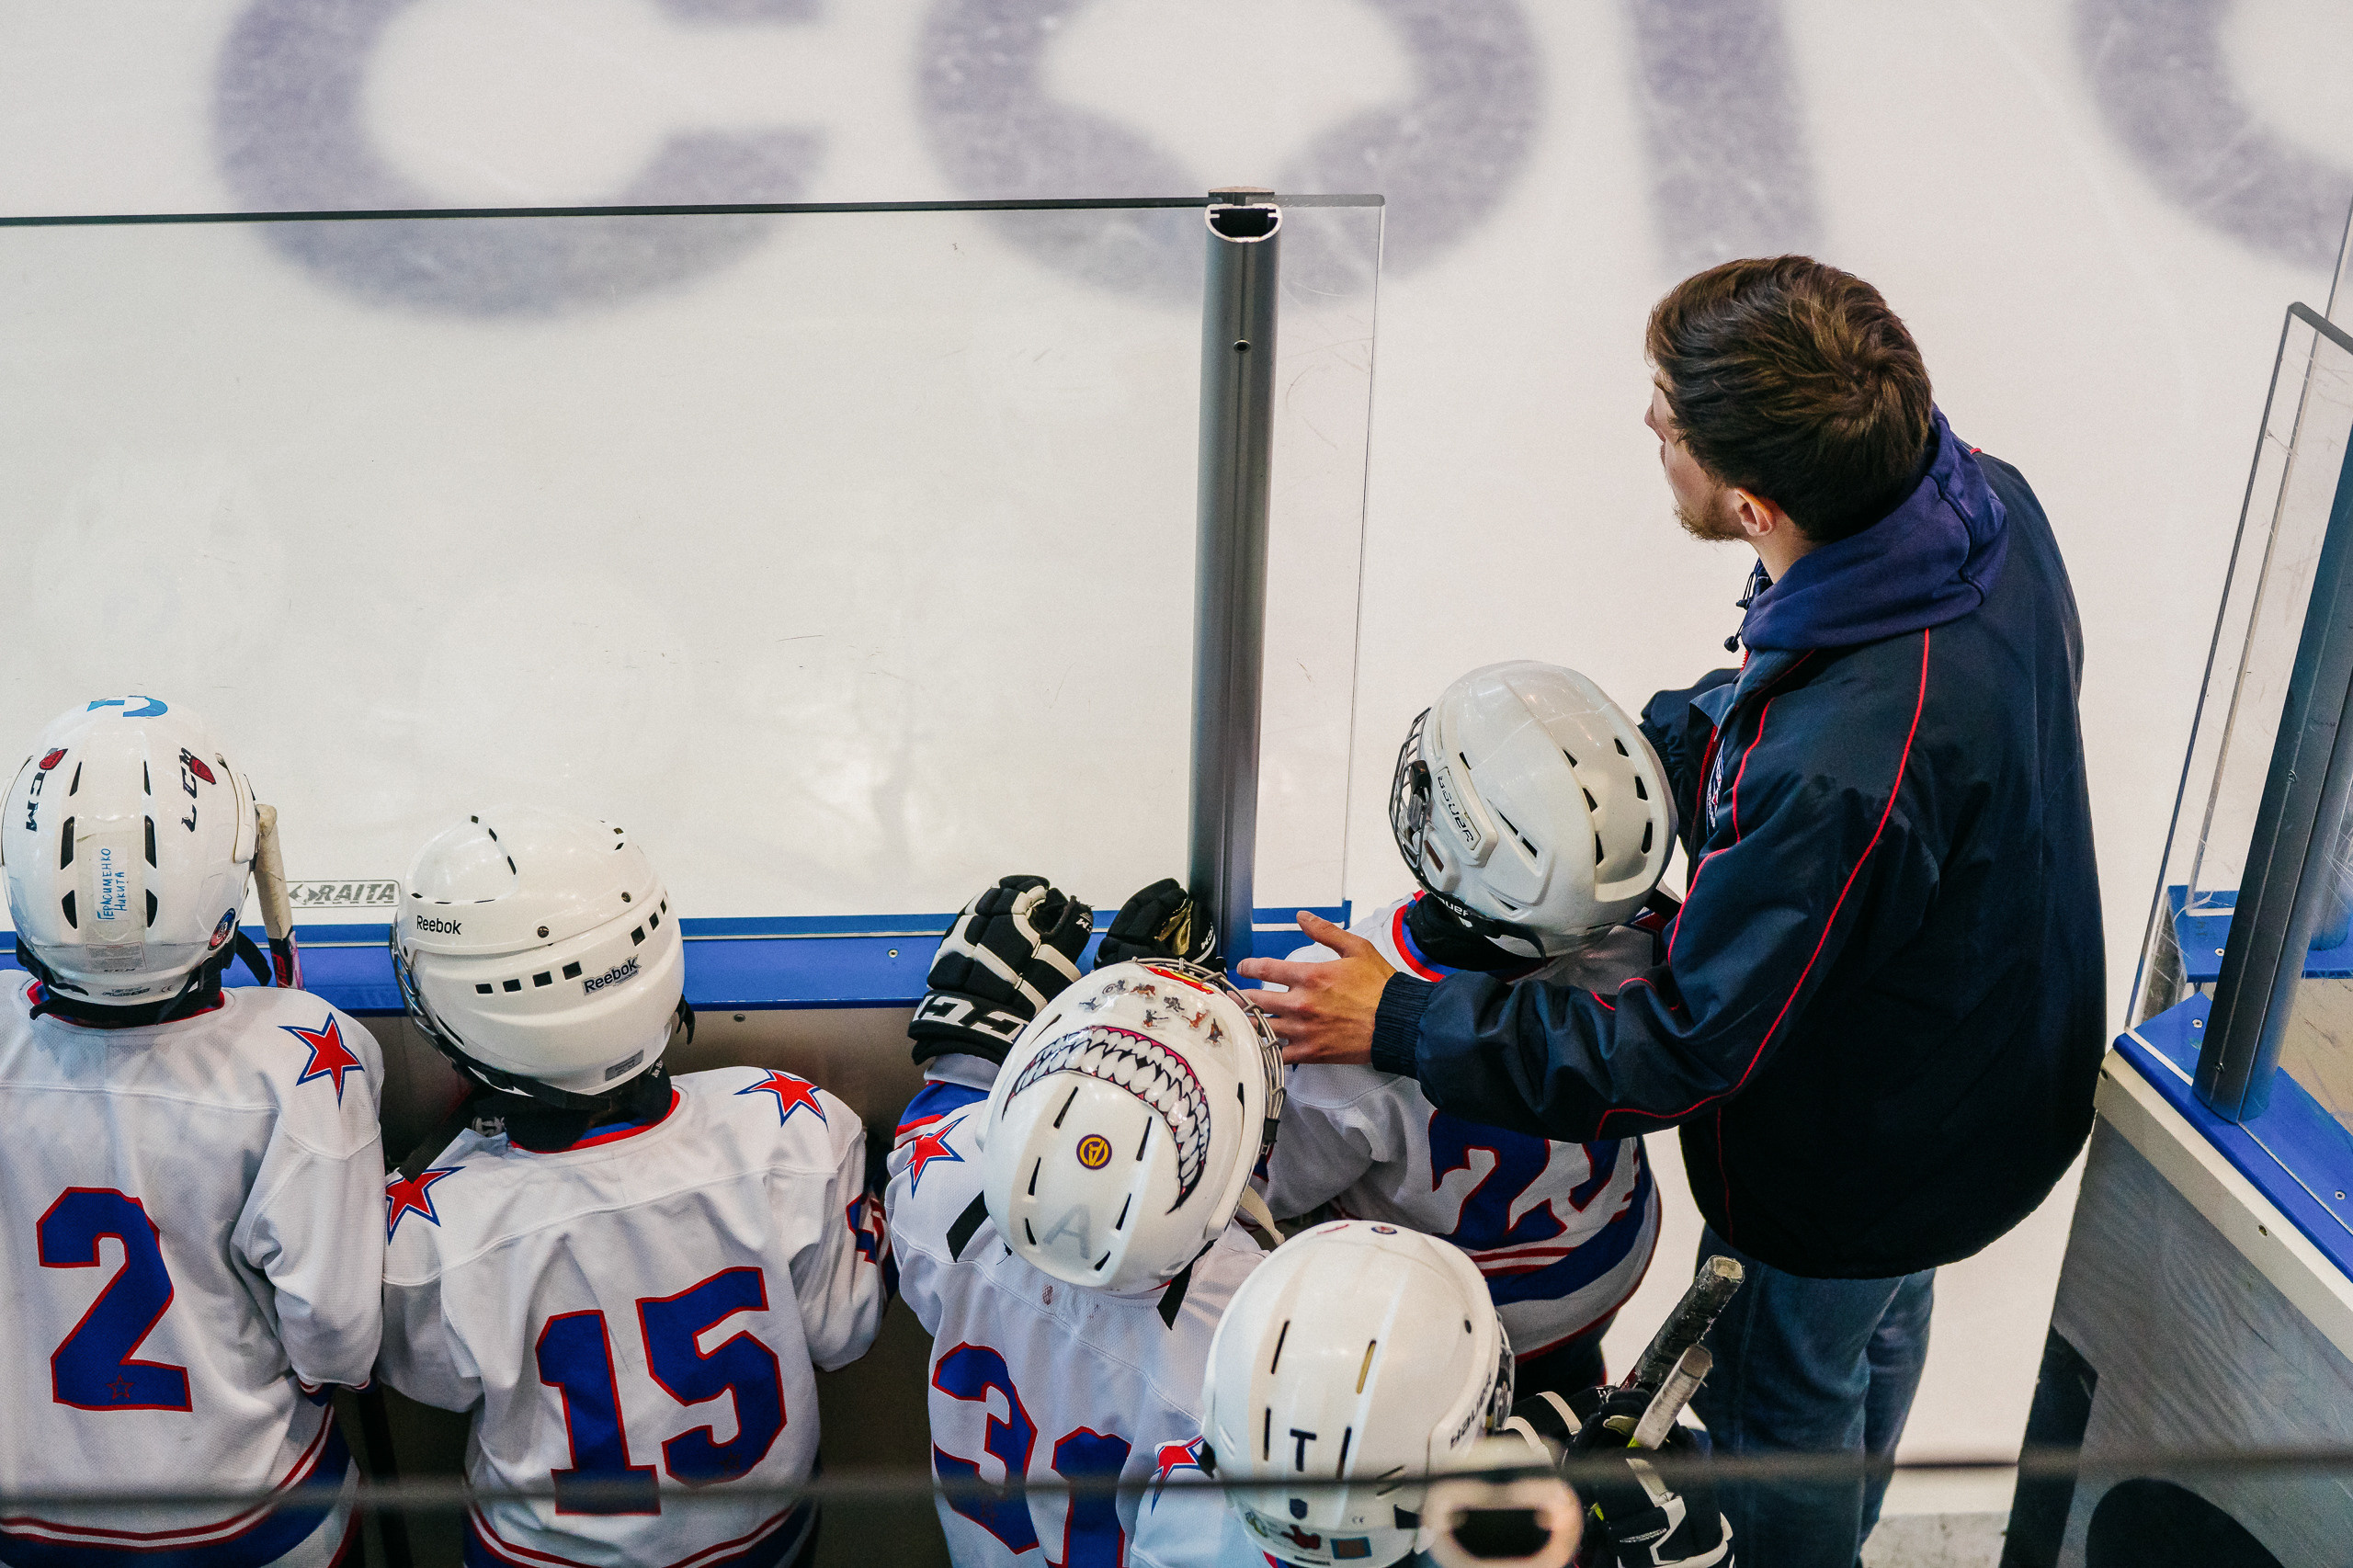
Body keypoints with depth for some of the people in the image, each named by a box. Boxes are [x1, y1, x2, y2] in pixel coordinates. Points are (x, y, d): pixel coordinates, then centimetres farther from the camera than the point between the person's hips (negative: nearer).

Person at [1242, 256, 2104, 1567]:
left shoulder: (1841, 771, -46)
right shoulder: (1987, 502, -20)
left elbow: (1679, 1052, -32)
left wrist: (1401, 1020, -24)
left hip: (1860, 1154, -8)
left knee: (1781, 1395, 23)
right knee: (1881, 1321, 36)